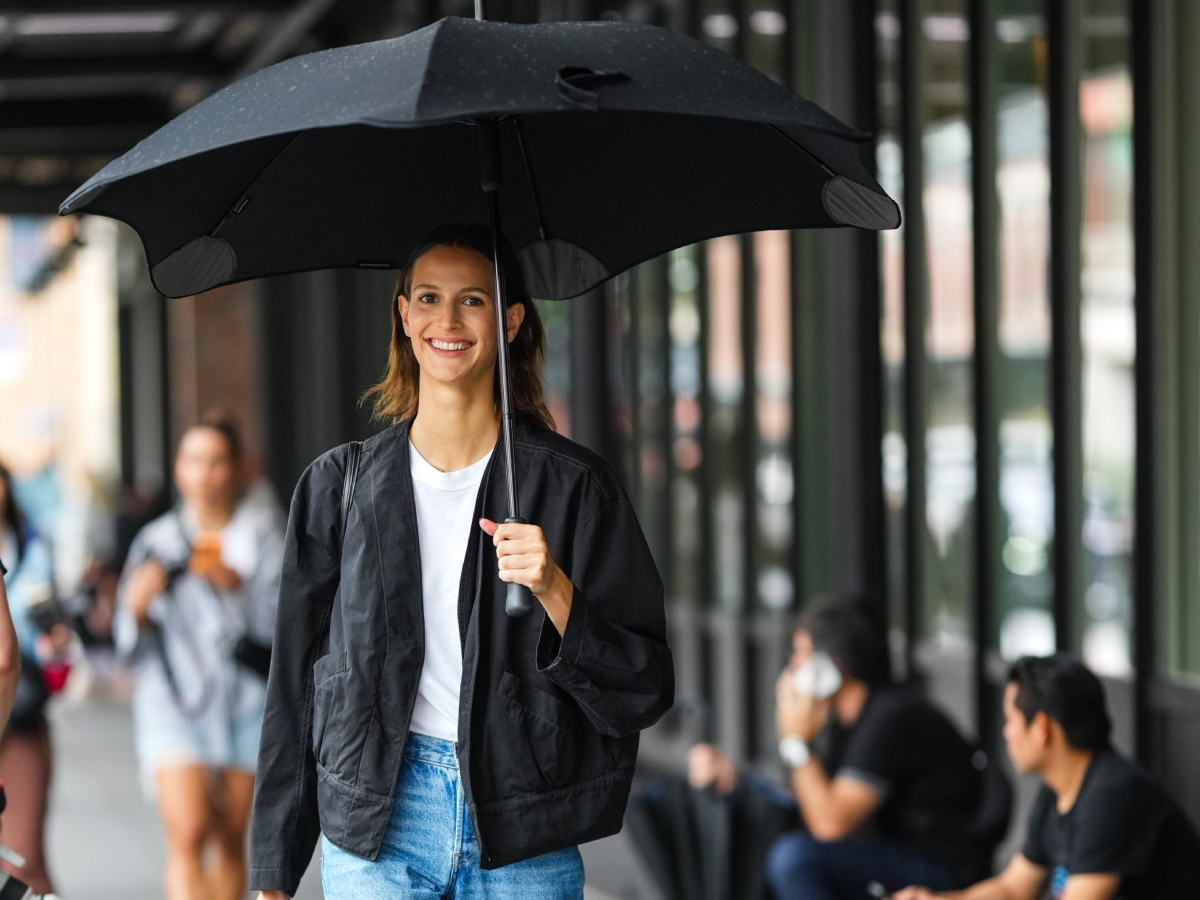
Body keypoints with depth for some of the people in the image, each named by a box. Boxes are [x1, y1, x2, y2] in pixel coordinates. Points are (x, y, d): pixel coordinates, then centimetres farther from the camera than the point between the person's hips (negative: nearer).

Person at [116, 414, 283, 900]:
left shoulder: (263, 536, 4)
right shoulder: (157, 541, 7)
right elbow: (129, 641, 7)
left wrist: (239, 586, -18)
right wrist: (138, 602, -14)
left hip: (247, 700, 1)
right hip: (174, 699, -1)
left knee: (230, 839, 7)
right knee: (188, 834, -16)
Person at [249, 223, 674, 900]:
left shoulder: (572, 484, 0)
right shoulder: (341, 486, 5)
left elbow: (646, 690, -2)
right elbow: (295, 682, 9)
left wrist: (554, 590, -18)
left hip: (524, 846, -1)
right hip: (376, 827, 1)